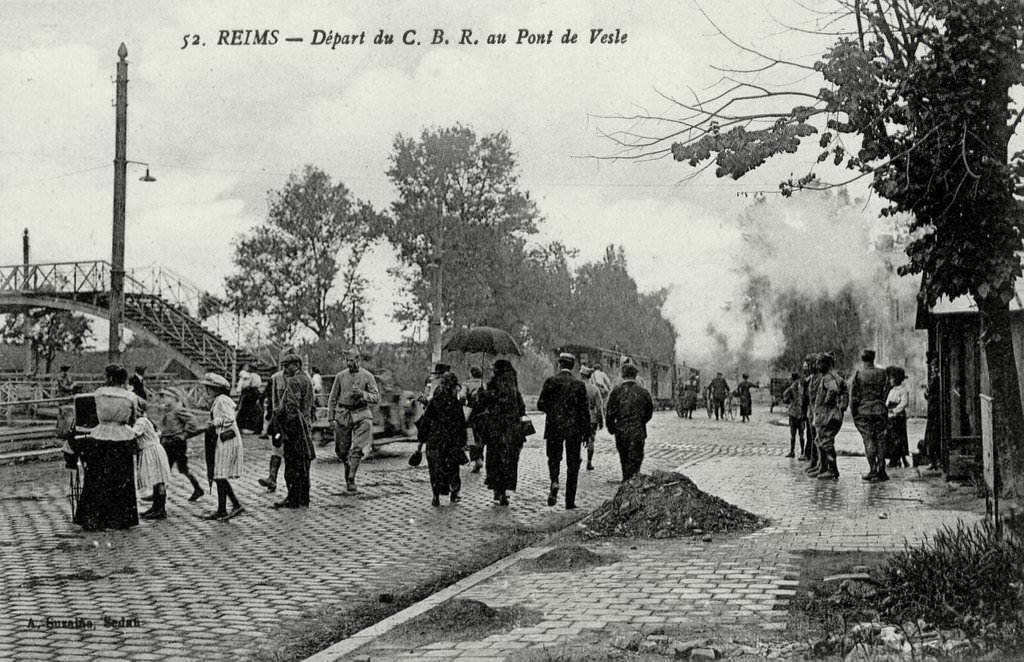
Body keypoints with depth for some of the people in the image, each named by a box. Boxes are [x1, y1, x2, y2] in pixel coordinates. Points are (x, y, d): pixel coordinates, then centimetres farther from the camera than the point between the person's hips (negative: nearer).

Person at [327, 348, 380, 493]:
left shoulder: (367, 376, -1)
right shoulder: (340, 376, 4)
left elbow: (376, 398, -3)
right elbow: (333, 398, 10)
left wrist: (362, 394, -19)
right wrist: (331, 417, 5)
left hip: (361, 414, -2)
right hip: (343, 414, 2)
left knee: (358, 448, -12)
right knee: (341, 449, 6)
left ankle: (351, 478, -7)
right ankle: (348, 466, 36)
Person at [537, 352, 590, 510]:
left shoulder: (551, 381, -4)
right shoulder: (579, 385, -2)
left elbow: (541, 404, -4)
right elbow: (584, 410, -2)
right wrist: (586, 431, 4)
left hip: (554, 427, 0)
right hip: (574, 429, 0)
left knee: (554, 458, 16)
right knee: (573, 464, 8)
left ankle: (554, 482, -15)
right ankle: (570, 501, 7)